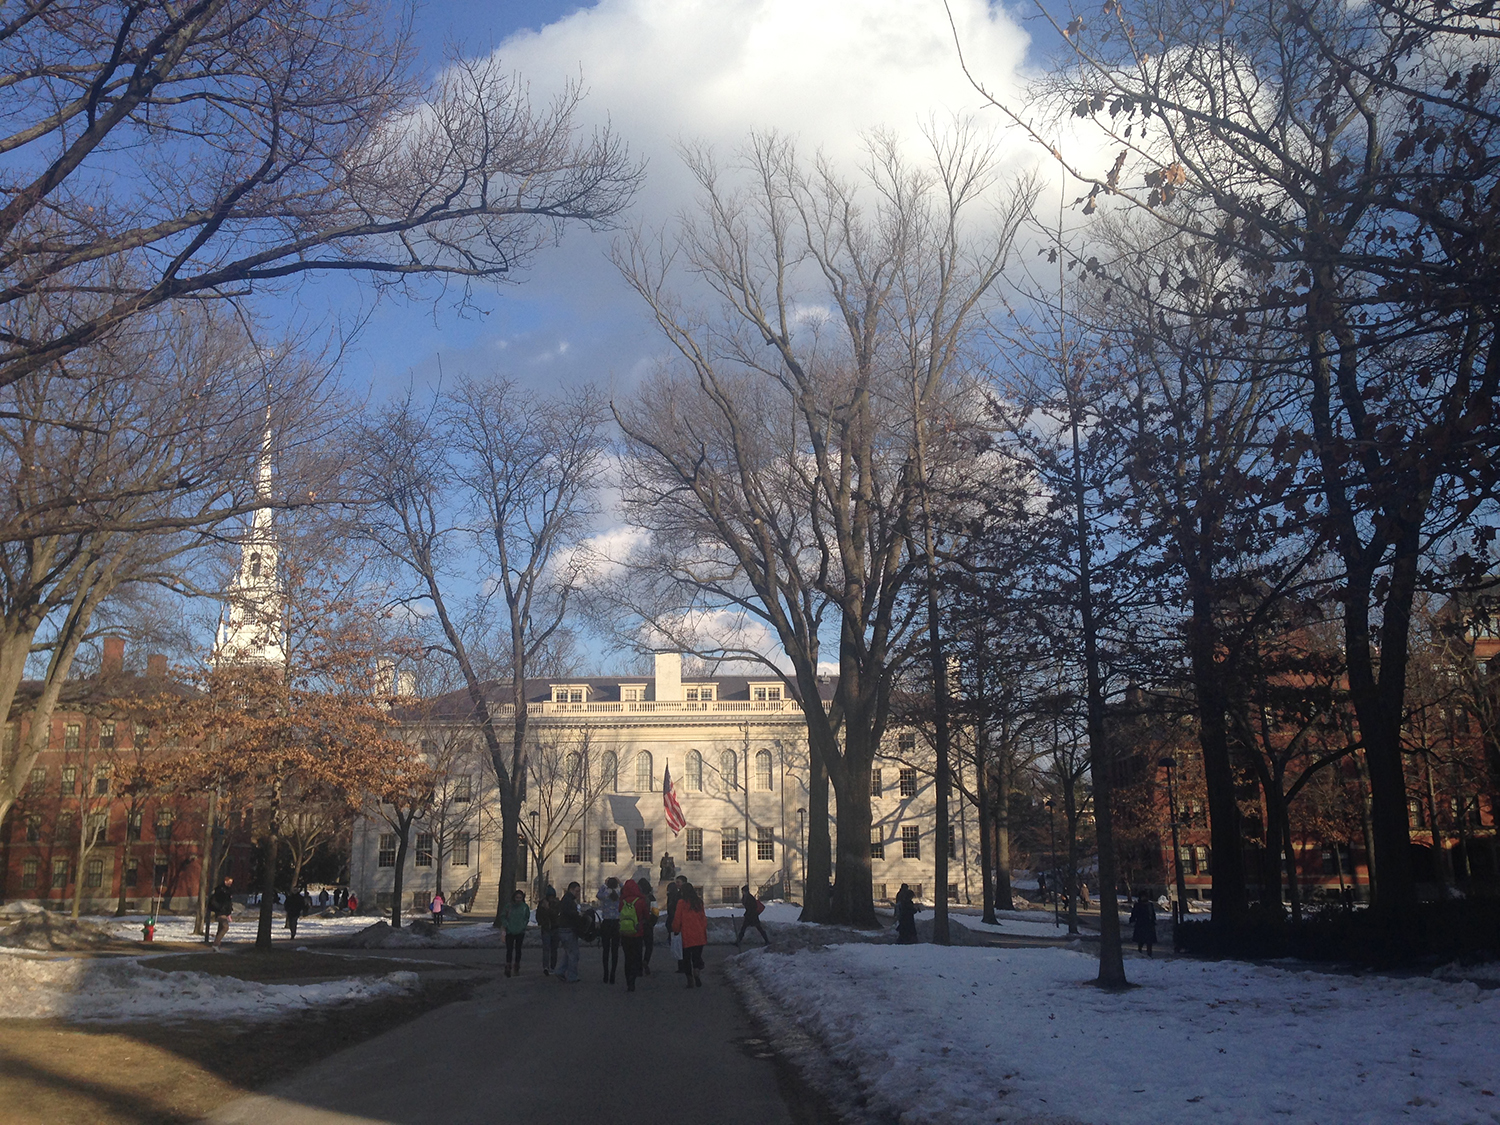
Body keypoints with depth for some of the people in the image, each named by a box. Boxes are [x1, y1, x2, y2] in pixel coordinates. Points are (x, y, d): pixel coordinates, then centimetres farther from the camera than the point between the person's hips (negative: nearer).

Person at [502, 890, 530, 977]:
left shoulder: (525, 907, 2)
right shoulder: (509, 907, -2)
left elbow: (527, 918, 10)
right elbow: (503, 917, 3)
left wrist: (523, 926, -3)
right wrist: (506, 925, -9)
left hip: (520, 932, 2)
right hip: (510, 932, -2)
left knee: (518, 949, 9)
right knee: (509, 950, -10)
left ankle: (516, 969, 19)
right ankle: (508, 968, -12)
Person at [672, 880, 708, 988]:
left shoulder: (681, 902, -7)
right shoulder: (698, 902, 4)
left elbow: (677, 919, -4)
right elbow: (703, 918, 7)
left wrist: (675, 930, 11)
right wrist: (704, 930, 16)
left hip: (686, 935, -3)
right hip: (699, 936, 3)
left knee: (686, 957, 9)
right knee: (697, 956, 10)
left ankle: (690, 980, 6)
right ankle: (696, 971, -18)